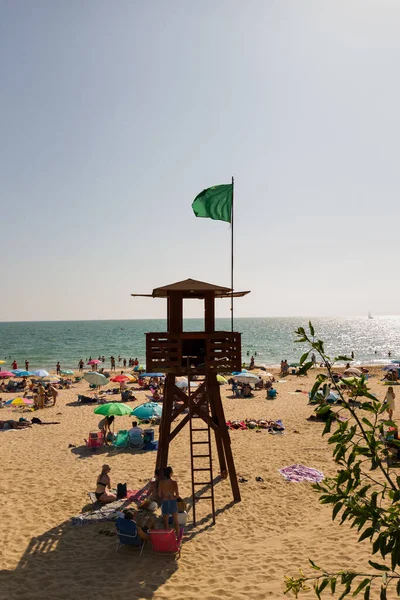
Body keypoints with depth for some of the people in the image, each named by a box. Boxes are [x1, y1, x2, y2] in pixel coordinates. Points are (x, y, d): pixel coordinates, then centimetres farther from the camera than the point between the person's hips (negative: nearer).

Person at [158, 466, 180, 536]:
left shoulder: (161, 482, -12)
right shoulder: (174, 482, -17)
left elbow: (159, 494, -4)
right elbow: (177, 495, -14)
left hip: (165, 502, 1)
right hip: (173, 502, -1)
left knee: (165, 521, 16)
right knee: (175, 520, 18)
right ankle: (178, 535, 27)